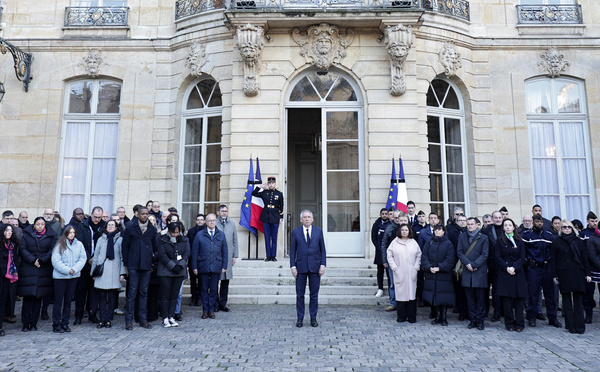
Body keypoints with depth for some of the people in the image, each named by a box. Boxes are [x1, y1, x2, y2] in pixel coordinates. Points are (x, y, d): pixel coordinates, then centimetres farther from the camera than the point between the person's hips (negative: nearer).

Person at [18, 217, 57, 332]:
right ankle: (25, 324, 9)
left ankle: (34, 323, 13)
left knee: (38, 297, 4)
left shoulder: (51, 236, 6)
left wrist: (41, 260, -12)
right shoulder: (26, 234, 6)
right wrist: (33, 260, -12)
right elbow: (22, 250, -1)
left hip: (44, 270, 1)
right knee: (27, 296, -1)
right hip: (28, 269, -1)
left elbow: (52, 251, 0)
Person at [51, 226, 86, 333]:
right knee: (58, 301, 2)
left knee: (68, 301, 10)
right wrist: (67, 270, -14)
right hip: (60, 276, -3)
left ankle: (65, 324, 19)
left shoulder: (79, 244, 6)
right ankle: (56, 325, 11)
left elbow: (83, 258, 2)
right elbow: (55, 261, -9)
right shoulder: (60, 245, -3)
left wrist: (74, 269, -11)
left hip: (74, 276, 3)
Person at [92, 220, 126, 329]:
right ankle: (102, 320, 10)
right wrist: (93, 272, 10)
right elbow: (96, 256, 15)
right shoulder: (101, 239, 12)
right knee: (102, 297, 3)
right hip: (101, 271, 2)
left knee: (112, 297, 1)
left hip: (114, 272, -2)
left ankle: (108, 320, 10)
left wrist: (122, 273, -2)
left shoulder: (120, 240, 5)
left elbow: (122, 257, 4)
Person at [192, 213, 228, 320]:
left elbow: (224, 251, 10)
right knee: (204, 289, 6)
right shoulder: (199, 235, 4)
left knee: (213, 289, 6)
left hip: (216, 267, 1)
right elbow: (194, 252, 4)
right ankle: (205, 310, 17)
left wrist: (224, 266, 3)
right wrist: (194, 267, -2)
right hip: (203, 266, -1)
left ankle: (211, 310, 17)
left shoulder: (221, 235, 9)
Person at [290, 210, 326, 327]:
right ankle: (300, 318, 17)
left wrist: (323, 265, -3)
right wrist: (293, 266, -4)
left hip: (315, 267, 0)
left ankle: (313, 318, 17)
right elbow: (292, 250, 4)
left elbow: (323, 249, 6)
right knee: (300, 295, 5)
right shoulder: (296, 232, 4)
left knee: (314, 294, 6)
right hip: (301, 267, 0)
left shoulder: (318, 231, 6)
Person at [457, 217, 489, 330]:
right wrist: (467, 264, -11)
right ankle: (473, 319, 15)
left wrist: (473, 265, -13)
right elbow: (459, 252, 3)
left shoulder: (484, 238, 2)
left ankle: (480, 320, 12)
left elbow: (484, 255, -4)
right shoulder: (462, 237, 11)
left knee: (480, 297, 2)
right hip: (467, 272, 2)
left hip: (480, 271, -2)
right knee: (470, 298, 6)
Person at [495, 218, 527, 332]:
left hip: (518, 272, 1)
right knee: (506, 298, -1)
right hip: (504, 273, -1)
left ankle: (519, 323, 7)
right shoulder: (500, 241, 5)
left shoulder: (519, 241, 9)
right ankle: (509, 323, 7)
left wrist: (514, 268, -12)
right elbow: (498, 257, 0)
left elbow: (522, 257, 3)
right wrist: (506, 268, -13)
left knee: (519, 298, 0)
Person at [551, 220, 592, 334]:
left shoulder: (579, 241, 9)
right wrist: (554, 275, -3)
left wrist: (587, 273, 4)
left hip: (578, 273, 1)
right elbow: (553, 259, 2)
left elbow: (585, 258, 10)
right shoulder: (557, 241, 3)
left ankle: (580, 326, 6)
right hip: (564, 274, -1)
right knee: (567, 300, 4)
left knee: (578, 301, 1)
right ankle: (570, 326, 11)